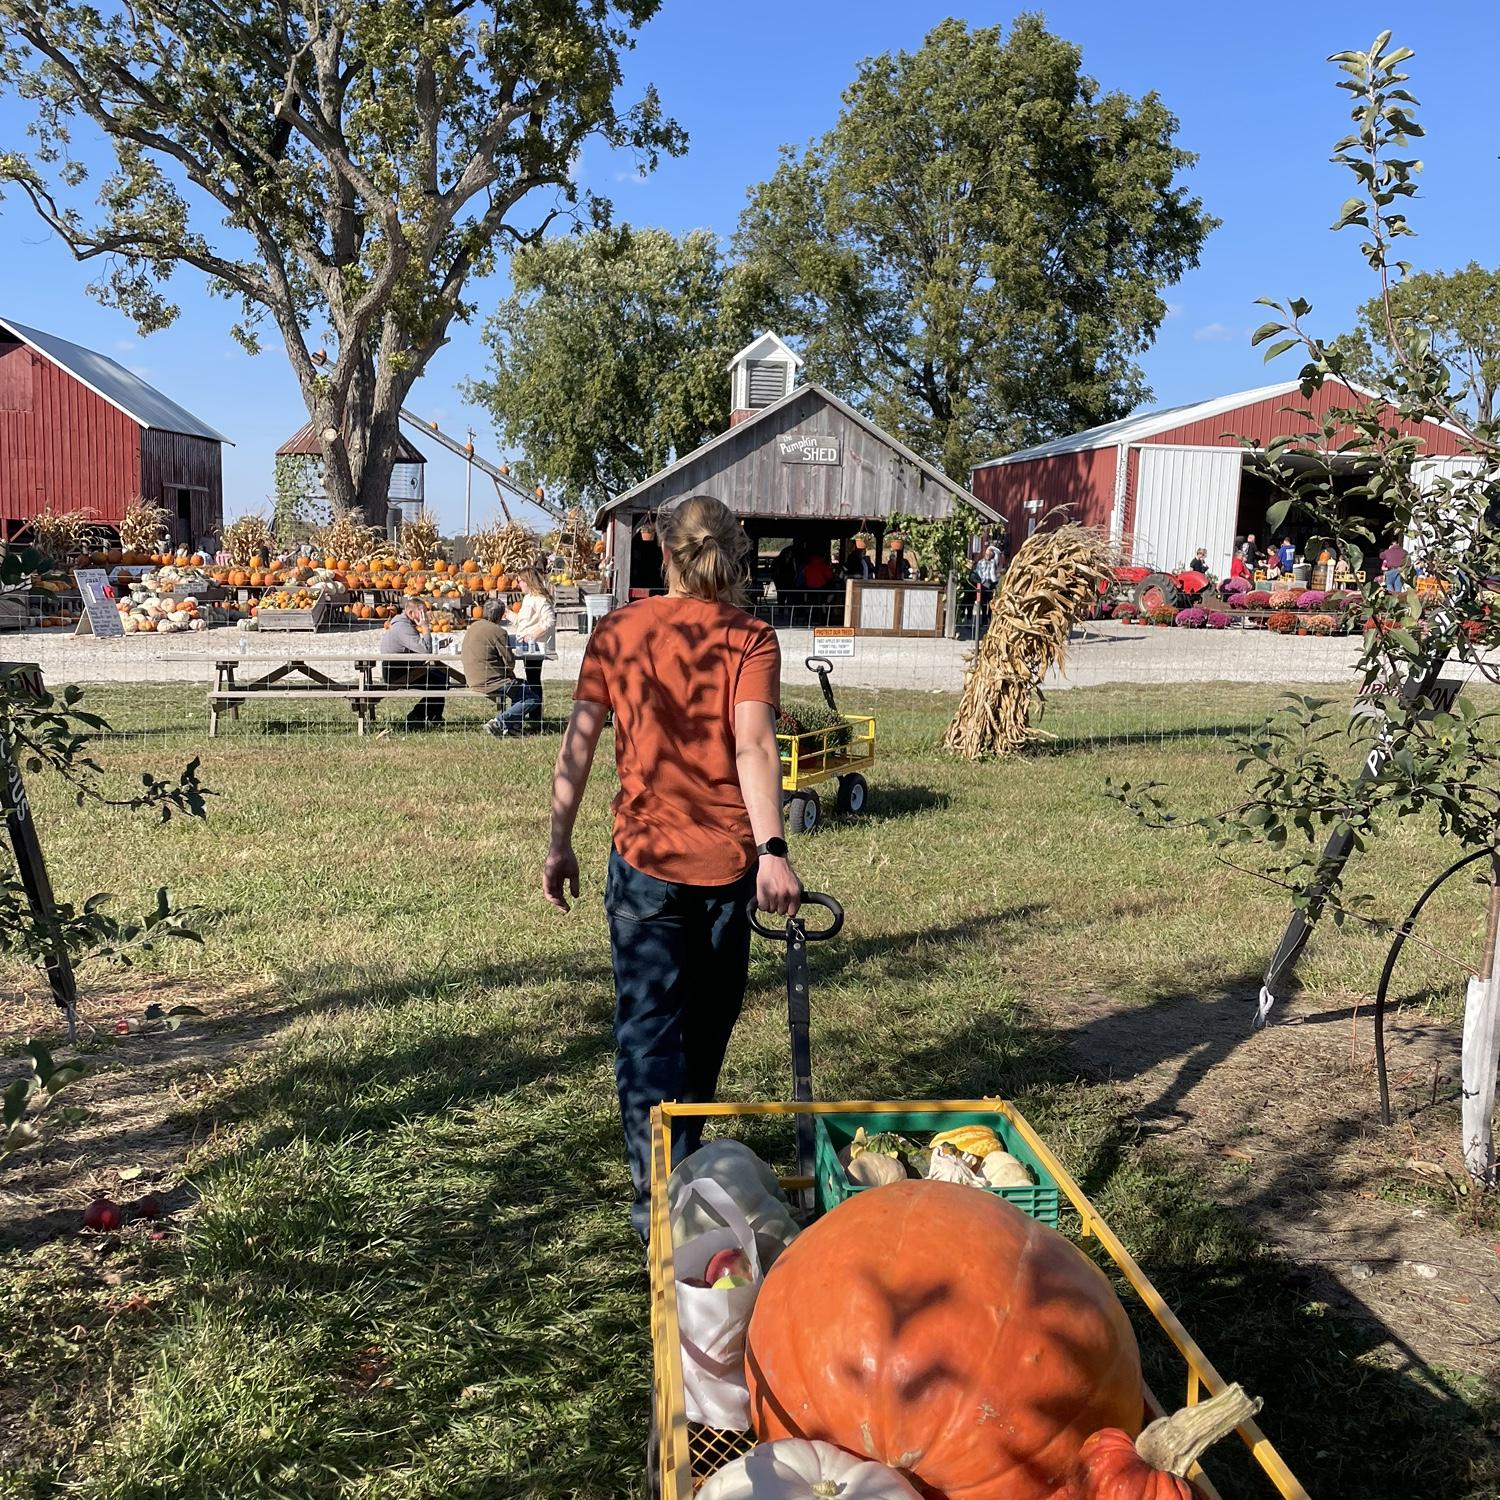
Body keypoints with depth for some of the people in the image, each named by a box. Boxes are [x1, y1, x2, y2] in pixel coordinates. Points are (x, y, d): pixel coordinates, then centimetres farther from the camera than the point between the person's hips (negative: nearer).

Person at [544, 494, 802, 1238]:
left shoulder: (618, 631, 1)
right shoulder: (750, 638, -4)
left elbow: (577, 743, -3)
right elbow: (753, 744, -18)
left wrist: (559, 844, 4)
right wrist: (773, 850, -24)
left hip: (647, 856, -1)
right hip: (728, 858, 1)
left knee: (649, 1026, 7)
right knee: (708, 1020, 21)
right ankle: (683, 1155, 40)